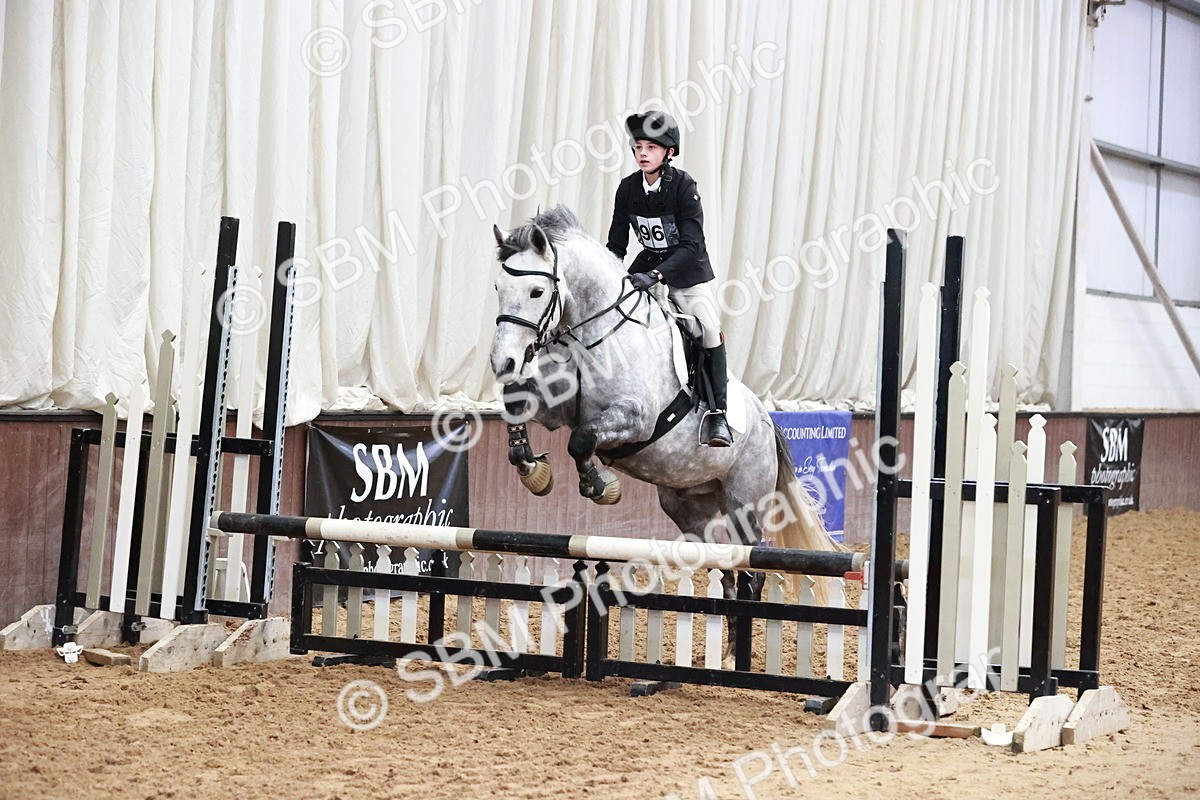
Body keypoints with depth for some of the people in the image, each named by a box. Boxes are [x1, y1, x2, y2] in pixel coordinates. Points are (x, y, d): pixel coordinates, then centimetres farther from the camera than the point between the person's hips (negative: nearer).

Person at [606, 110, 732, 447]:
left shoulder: (684, 186, -20)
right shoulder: (628, 188, -6)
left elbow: (691, 245, -27)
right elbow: (617, 244, 0)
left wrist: (655, 275, -39)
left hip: (689, 268, -5)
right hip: (648, 264, 5)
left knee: (709, 328, -20)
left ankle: (717, 413, -17)